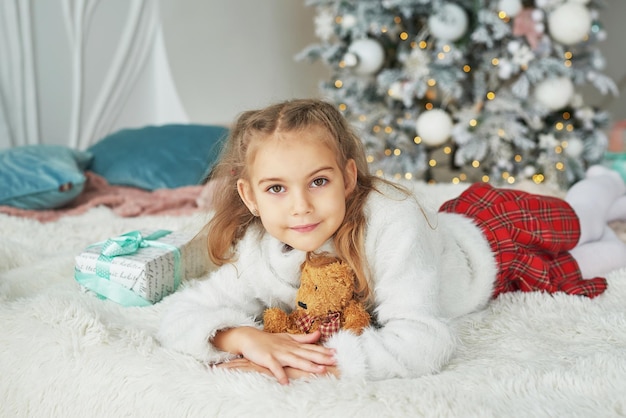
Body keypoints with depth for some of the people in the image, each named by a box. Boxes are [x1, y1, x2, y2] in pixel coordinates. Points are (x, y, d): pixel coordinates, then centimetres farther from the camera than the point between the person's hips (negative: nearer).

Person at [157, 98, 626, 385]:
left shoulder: (390, 223, -48)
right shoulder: (258, 256, -33)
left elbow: (424, 343, -52)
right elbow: (180, 314, -30)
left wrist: (315, 362, -58)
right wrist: (245, 337, -49)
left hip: (489, 246, -4)